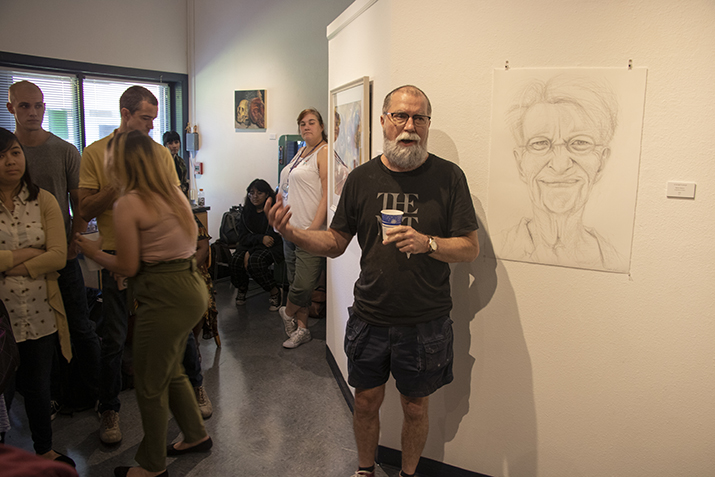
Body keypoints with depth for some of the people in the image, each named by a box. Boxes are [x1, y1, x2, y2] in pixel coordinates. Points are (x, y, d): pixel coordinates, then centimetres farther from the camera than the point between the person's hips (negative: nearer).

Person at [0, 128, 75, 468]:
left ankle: (45, 450, 38)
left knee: (37, 388, 17)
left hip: (40, 316, 2)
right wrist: (28, 253, -14)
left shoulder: (43, 201, 0)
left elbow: (59, 256, -10)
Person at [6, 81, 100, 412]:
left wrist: (72, 246, -7)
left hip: (62, 256, -1)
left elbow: (80, 204, 4)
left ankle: (88, 393, 22)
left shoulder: (65, 151, 0)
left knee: (79, 328, 5)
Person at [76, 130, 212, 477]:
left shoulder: (128, 203, -14)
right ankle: (196, 435, 40)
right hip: (191, 287, 9)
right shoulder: (173, 193, 9)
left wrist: (94, 253, 6)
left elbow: (128, 267, -12)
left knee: (150, 384, 9)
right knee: (170, 371, 25)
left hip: (165, 296, -9)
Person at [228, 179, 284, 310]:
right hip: (249, 245, 5)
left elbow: (273, 237, -13)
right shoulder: (246, 211, 9)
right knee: (235, 261, -26)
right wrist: (261, 238, -18)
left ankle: (275, 292, -13)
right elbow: (243, 237, 3)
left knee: (255, 261, -35)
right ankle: (242, 288, 5)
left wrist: (250, 253, -19)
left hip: (270, 247, -4)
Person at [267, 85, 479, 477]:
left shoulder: (448, 176, -7)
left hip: (425, 323, -2)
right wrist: (292, 234, -12)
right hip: (369, 319, 2)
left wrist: (427, 243, -24)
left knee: (415, 408, 15)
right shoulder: (361, 178, 1)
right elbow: (335, 242, 5)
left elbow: (471, 248, -6)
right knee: (366, 403, 17)